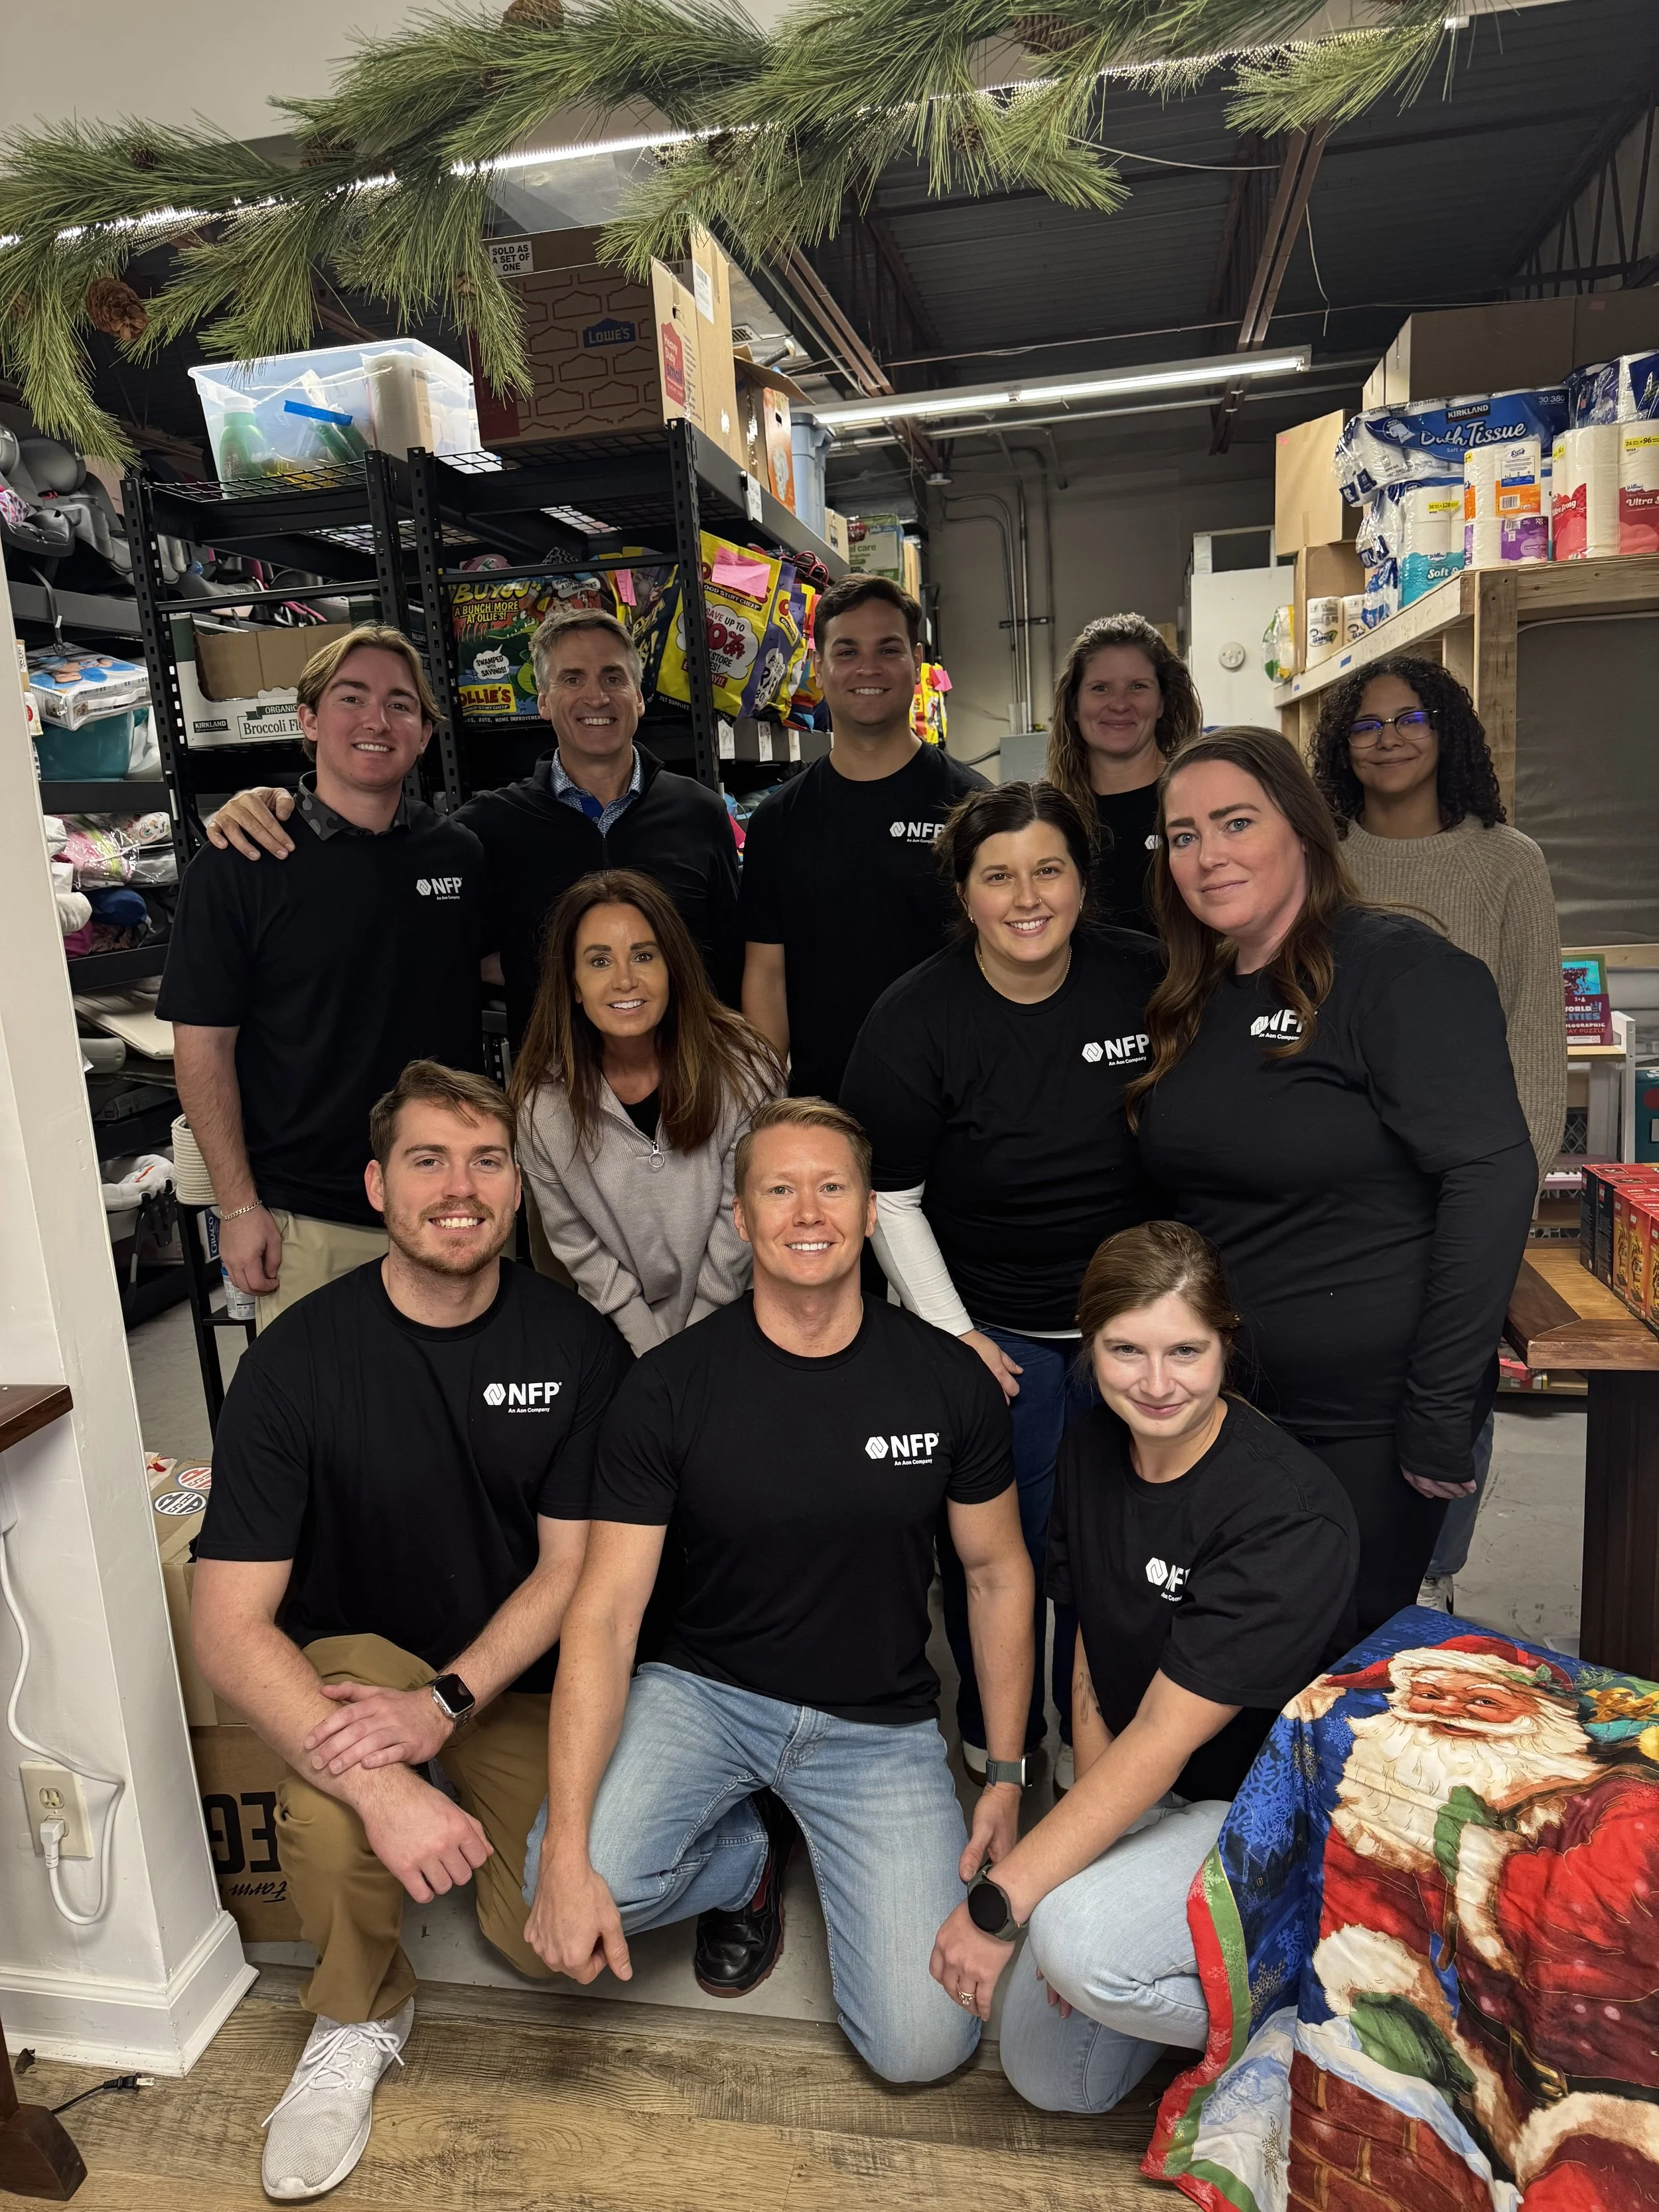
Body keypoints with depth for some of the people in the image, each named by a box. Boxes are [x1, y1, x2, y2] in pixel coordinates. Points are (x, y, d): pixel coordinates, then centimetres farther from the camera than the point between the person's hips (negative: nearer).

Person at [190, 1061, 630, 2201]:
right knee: (334, 1805, -33)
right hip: (355, 1653, -1)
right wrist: (380, 1786, -33)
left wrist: (446, 1701, -24)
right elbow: (227, 1624, -21)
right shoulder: (298, 1359, -19)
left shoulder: (577, 1346, -13)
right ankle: (359, 2018, 1)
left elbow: (571, 1566, -9)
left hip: (515, 1674, 2)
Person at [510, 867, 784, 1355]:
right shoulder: (542, 1101, -9)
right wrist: (657, 1360, -7)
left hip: (732, 1321, -1)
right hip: (621, 1330, 1)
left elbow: (739, 1225, -7)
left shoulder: (745, 1073, -13)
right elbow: (578, 1246, -3)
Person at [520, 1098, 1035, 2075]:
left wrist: (1008, 1775, 1)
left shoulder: (950, 1381, -10)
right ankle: (743, 1857, 10)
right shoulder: (670, 1388, -14)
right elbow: (605, 1615, -15)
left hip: (882, 1723, 1)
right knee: (573, 1887, -25)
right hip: (705, 1691, 0)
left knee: (925, 2046, -9)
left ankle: (838, 1865, 23)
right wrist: (566, 1850, -23)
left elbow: (1000, 1572, 3)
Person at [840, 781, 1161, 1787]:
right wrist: (951, 1331, -9)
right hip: (994, 1326, -2)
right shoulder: (913, 1021, -13)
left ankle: (1094, 1737, 39)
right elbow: (889, 1198, -7)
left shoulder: (1147, 980, -7)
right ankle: (996, 1742, 32)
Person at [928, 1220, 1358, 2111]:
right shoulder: (1091, 1450, -6)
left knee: (1077, 1937, -30)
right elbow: (1092, 1671, -1)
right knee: (1050, 2076, 7)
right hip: (1145, 1801, 6)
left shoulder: (1290, 1518, -28)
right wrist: (1094, 1842, -11)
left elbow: (1166, 1735, -28)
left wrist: (999, 1902, -25)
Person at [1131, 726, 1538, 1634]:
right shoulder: (1193, 999, 8)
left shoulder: (1399, 968, -13)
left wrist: (1442, 1414, -20)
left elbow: (1490, 1175, -20)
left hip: (1365, 1424, -6)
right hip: (1222, 1409, 6)